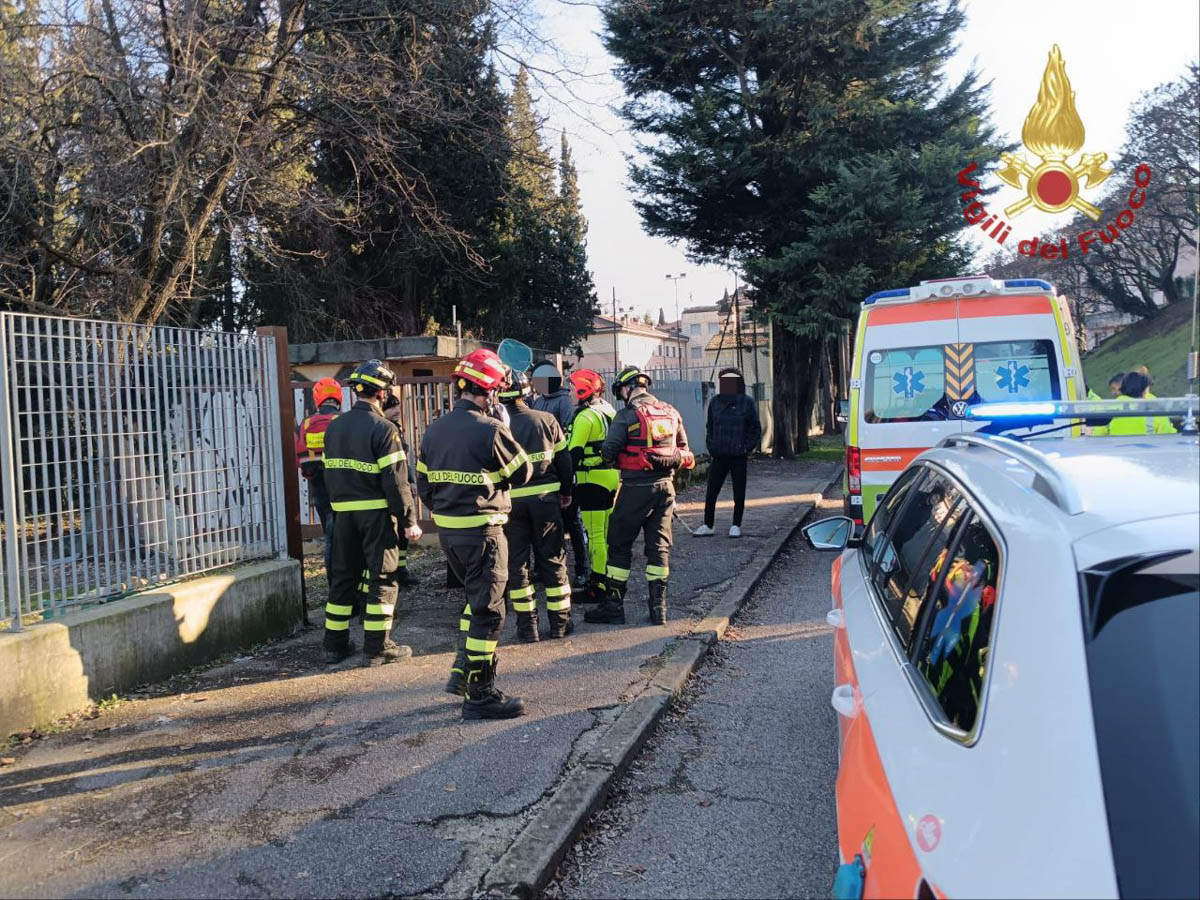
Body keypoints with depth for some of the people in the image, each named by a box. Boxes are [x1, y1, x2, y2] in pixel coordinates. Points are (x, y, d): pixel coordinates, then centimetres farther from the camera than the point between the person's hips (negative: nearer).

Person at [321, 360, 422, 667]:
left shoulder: (334, 427, 8)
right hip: (376, 512, -6)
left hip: (343, 513, 6)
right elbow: (395, 481, -16)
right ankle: (377, 648, 6)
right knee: (382, 579, 3)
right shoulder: (382, 429, -13)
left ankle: (335, 644, 22)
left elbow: (330, 472, 13)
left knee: (343, 576, 15)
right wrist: (409, 520, -12)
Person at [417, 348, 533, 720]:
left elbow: (424, 484, 12)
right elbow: (523, 472, -5)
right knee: (487, 610, 2)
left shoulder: (434, 430, 6)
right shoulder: (490, 430, -17)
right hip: (481, 532, -8)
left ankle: (462, 673, 26)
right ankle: (480, 695, 9)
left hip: (446, 531, 8)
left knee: (475, 598, 24)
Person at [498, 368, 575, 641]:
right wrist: (566, 491, 17)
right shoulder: (546, 420, 0)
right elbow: (563, 459, 5)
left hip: (510, 501, -1)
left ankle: (527, 626, 11)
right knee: (553, 560, 11)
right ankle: (560, 623, 16)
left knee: (516, 563, 9)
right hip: (545, 497, 1)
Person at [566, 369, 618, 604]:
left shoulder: (586, 417, -14)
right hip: (612, 477, 9)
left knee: (596, 536, -5)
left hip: (592, 479, -9)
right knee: (607, 533, 16)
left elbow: (574, 453, -20)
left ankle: (598, 587, -1)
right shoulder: (609, 411, 14)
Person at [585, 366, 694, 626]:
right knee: (659, 546, 11)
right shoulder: (671, 412, 8)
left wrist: (618, 458, 10)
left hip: (636, 488, -5)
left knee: (619, 546, 6)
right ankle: (659, 607, 12)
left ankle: (613, 606, 10)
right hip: (665, 486, 5)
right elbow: (684, 450, 15)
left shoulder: (627, 415, -10)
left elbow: (608, 452, -11)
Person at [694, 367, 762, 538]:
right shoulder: (715, 402, 7)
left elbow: (755, 429, 3)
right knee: (711, 492, 3)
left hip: (739, 456, -2)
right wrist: (711, 446, 5)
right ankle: (707, 525, 12)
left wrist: (748, 448, -6)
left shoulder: (747, 403, -2)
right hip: (719, 456, 2)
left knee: (739, 492, 6)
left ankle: (736, 526, 17)